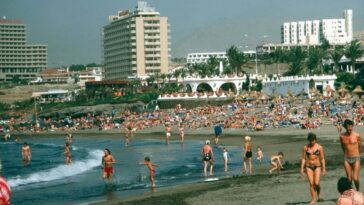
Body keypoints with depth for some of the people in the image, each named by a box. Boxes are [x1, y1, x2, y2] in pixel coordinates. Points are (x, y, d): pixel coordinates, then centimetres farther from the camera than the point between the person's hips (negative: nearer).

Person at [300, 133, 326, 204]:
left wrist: (324, 169, -1)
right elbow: (303, 158, 4)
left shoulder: (319, 147, -3)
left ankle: (318, 195, 18)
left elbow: (322, 158, 0)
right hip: (309, 167, 1)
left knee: (317, 183, -10)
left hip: (317, 166, -1)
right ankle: (314, 199, 5)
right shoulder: (306, 147, 1)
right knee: (311, 183, -4)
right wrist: (302, 168, -1)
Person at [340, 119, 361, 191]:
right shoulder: (342, 136, -3)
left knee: (355, 179, -6)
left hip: (356, 159, -2)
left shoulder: (357, 135, -9)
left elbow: (359, 147, 6)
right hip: (346, 159, 2)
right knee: (349, 179, 4)